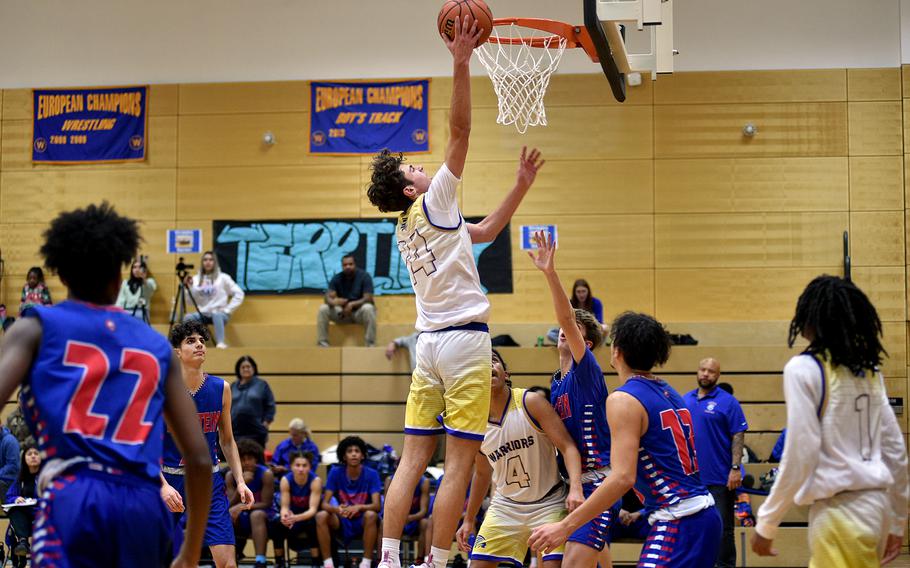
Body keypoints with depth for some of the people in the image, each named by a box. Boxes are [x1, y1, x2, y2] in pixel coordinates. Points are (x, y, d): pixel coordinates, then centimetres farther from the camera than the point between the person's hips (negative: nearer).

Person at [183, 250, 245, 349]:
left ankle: (220, 343, -47)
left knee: (216, 315, -40)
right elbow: (190, 302, 4)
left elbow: (239, 294, -2)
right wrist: (189, 287, -12)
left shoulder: (223, 278, -1)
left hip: (220, 314, -3)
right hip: (202, 314, 3)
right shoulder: (196, 279, 7)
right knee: (188, 318, -29)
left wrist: (227, 310, -7)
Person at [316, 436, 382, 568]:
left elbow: (376, 505, -18)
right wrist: (336, 509, -34)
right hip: (342, 522, 2)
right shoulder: (335, 473, -6)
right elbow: (325, 504, -10)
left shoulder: (371, 474, -9)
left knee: (371, 515, -34)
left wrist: (358, 507, -39)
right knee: (321, 516, -26)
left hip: (363, 522, -2)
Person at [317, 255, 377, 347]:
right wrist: (333, 302, -39)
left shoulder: (364, 276, -13)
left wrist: (352, 304, -37)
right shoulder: (337, 278, -4)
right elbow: (328, 298, -13)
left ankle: (370, 345, -33)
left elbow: (368, 299, -21)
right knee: (323, 309, -20)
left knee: (368, 308, -38)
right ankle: (322, 345, -18)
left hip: (360, 312, -3)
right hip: (343, 313, 3)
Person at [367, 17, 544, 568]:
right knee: (459, 462, -5)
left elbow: (485, 230, 26)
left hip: (429, 340, 8)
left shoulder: (408, 226, 17)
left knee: (414, 457, 5)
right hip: (464, 338, -8)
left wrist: (521, 185, 23)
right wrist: (461, 63, -13)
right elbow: (460, 132, -12)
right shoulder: (433, 202, -4)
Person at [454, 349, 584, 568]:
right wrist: (468, 520, 17)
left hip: (549, 503, -4)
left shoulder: (530, 403, -16)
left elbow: (567, 447, -19)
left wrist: (575, 488, -34)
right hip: (506, 506, 4)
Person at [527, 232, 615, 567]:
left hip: (599, 482, -9)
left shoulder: (587, 369, -9)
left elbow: (566, 318, -24)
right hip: (576, 483, 9)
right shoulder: (556, 384, 15)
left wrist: (550, 273, -34)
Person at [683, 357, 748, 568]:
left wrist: (736, 468, -16)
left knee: (723, 527, 0)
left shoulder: (728, 402, -5)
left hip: (720, 479, -5)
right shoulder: (685, 400, 10)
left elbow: (738, 437, -8)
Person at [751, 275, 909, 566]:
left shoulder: (804, 368, -10)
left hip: (839, 510, -8)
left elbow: (800, 455, -14)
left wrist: (766, 524, -6)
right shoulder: (869, 370, 11)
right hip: (875, 504, 8)